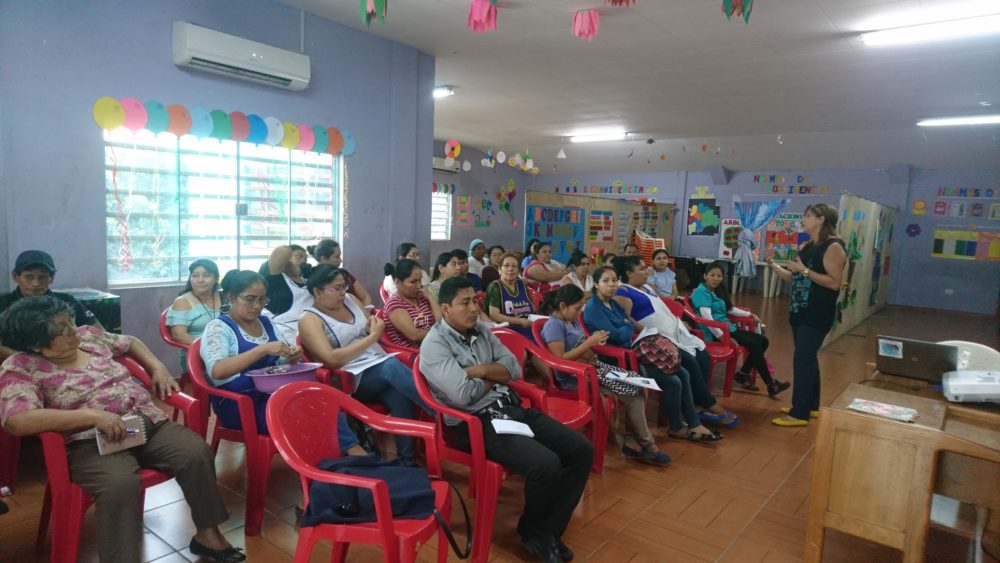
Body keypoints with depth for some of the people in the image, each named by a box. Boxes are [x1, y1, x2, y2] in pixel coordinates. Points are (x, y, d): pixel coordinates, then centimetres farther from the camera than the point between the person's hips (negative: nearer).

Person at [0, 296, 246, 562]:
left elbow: (131, 343, 30)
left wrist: (158, 368, 13)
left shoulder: (89, 335, 12)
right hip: (92, 442, -5)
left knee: (197, 453, -18)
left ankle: (207, 534, -2)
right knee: (120, 485, -37)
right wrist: (92, 415, -27)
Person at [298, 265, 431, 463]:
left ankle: (407, 460, -25)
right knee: (392, 367, -35)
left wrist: (373, 328, -2)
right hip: (353, 379, -5)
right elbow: (332, 359, -17)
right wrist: (371, 337, -16)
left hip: (381, 363, 5)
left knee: (401, 398, -29)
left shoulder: (350, 299, 13)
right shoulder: (309, 319, -4)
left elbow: (375, 332, 23)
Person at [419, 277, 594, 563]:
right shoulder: (434, 345, -10)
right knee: (545, 464, -27)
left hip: (512, 408, 8)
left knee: (581, 449, -4)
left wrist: (482, 370, -9)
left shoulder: (482, 332, 14)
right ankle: (532, 531, 4)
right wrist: (494, 377, -2)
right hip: (475, 422, -8)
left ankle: (549, 530, 5)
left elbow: (514, 368, 10)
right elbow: (463, 394, -20)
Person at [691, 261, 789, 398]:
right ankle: (770, 384, -4)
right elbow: (707, 317, -23)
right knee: (755, 345, -16)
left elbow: (729, 309, 30)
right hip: (715, 332, -10)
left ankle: (743, 374, 9)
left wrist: (750, 314, 31)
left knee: (763, 341, 5)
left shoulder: (717, 290, 17)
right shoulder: (702, 291, -12)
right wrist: (721, 336, -28)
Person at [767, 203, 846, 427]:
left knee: (802, 359, -9)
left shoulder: (833, 247, -12)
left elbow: (835, 283, -20)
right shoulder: (806, 247, 14)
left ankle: (799, 414, -3)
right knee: (807, 358, 15)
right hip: (800, 311, 9)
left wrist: (804, 270, -22)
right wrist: (773, 265, 4)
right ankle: (810, 405, 27)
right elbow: (793, 278, 14)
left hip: (817, 315, -9)